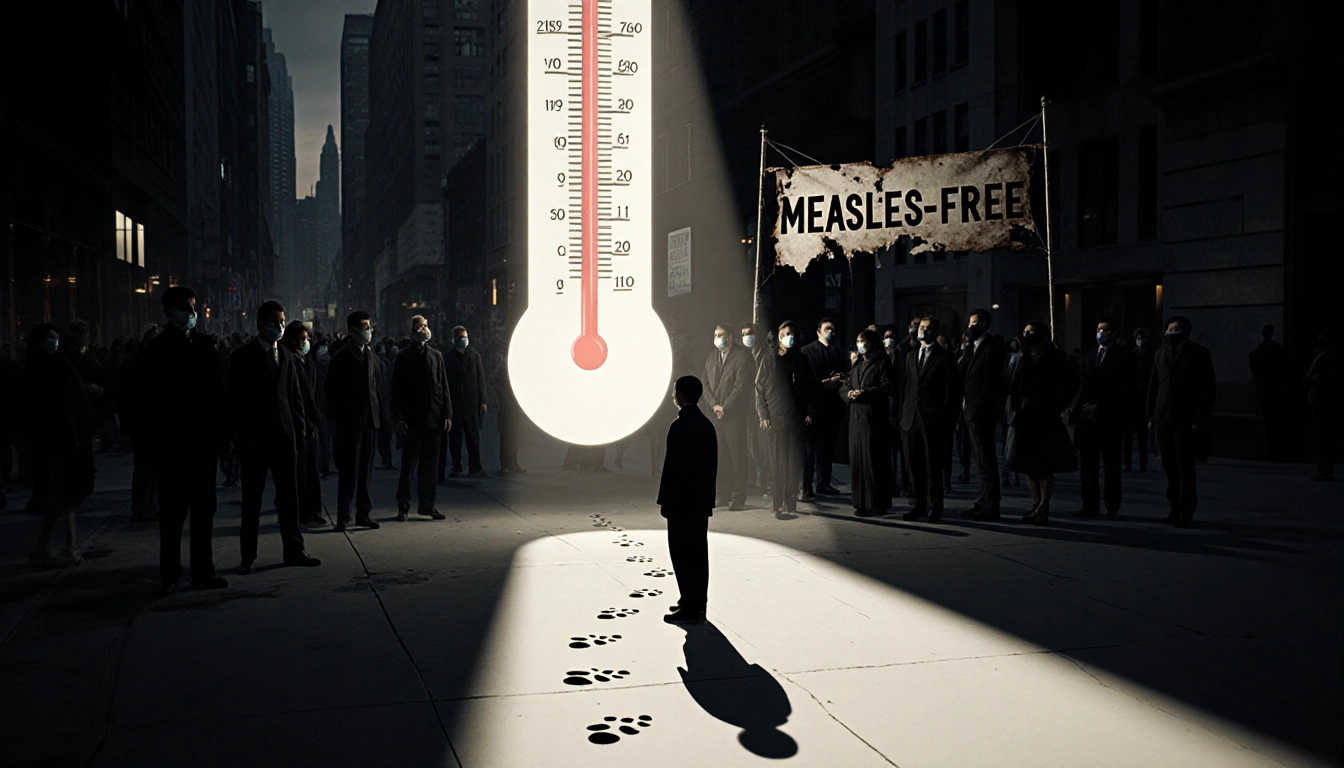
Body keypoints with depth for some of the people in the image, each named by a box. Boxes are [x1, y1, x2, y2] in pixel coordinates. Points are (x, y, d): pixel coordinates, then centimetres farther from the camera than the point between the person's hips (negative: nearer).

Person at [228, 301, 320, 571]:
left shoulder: (285, 355, 13)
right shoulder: (243, 356, -3)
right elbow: (236, 398, -6)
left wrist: (299, 423, 2)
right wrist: (242, 435, -10)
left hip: (284, 435, 5)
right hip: (255, 437, -5)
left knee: (289, 494, 8)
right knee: (252, 497, 3)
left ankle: (293, 549, 15)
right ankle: (248, 555, 10)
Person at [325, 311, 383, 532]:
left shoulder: (372, 357, 14)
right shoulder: (341, 358, -4)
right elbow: (332, 392, -4)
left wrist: (379, 410, 8)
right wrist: (340, 417, -8)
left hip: (370, 421, 6)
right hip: (350, 422, -6)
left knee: (366, 470, 9)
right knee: (349, 470, -3)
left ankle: (363, 513, 15)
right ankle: (343, 516, 4)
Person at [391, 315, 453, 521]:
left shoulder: (436, 355, 11)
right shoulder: (404, 357, -1)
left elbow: (444, 387, 11)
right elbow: (397, 390, -3)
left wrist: (447, 414, 4)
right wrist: (399, 418, -10)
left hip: (433, 419, 4)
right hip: (412, 419, -4)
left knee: (429, 464, 8)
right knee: (408, 464, 2)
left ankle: (427, 504, 16)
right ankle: (403, 505, 10)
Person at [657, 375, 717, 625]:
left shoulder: (680, 426, -17)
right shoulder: (706, 424, 9)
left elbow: (674, 466, -19)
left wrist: (666, 501, -13)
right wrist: (708, 496, 18)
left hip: (682, 501, -9)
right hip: (701, 499, 9)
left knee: (682, 553, -4)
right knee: (697, 552, 14)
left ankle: (690, 609, -1)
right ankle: (697, 603, 22)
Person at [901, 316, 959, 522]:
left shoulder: (945, 357, 0)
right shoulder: (911, 356, 17)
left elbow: (950, 391, -3)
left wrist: (944, 418, -10)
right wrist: (903, 413, 9)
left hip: (933, 420, -5)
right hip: (911, 418, 5)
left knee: (933, 466, -1)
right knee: (915, 465, 8)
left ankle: (934, 508, 5)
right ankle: (919, 504, 16)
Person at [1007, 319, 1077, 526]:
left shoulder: (1053, 357, -5)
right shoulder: (1026, 358, 13)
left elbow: (1071, 381, -9)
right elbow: (1015, 387, 15)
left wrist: (1058, 405, -11)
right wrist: (1016, 405, 1)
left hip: (1045, 418, -7)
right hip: (1025, 418, 7)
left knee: (1044, 466, -3)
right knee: (1029, 464, 9)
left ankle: (1043, 509, 1)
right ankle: (1036, 506, 17)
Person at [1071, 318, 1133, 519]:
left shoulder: (1123, 357, 0)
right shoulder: (1088, 357, 17)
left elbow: (1123, 389, -6)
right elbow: (1082, 386, 12)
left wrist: (1099, 407, -12)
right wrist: (1075, 408, -4)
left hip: (1110, 419, -4)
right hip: (1087, 419, 5)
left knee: (1111, 467, 1)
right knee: (1087, 465, 2)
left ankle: (1112, 508, 6)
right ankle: (1090, 506, 6)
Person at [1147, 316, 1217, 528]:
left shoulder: (1199, 353, -3)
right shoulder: (1161, 353, 12)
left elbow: (1209, 389, -5)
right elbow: (1153, 386, 15)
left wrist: (1200, 421, -11)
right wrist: (1151, 416, 9)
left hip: (1185, 421, -4)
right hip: (1163, 420, 5)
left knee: (1185, 468, -3)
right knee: (1170, 468, 6)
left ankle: (1187, 514, 3)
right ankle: (1175, 509, 14)